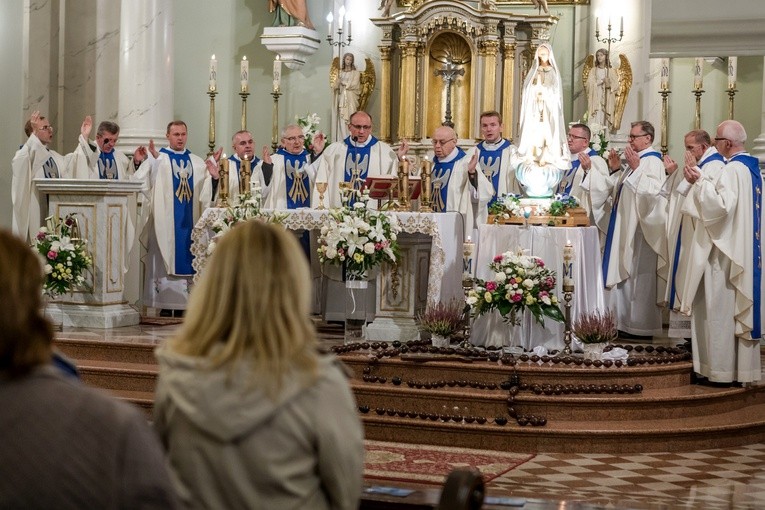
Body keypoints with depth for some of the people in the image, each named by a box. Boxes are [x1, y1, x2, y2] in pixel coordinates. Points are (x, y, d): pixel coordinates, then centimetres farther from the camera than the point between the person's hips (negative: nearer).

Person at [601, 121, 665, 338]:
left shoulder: (652, 161, -12)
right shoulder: (636, 159, 17)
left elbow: (654, 190, -27)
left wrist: (635, 168, -29)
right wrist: (617, 169, 13)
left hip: (641, 228, -10)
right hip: (627, 226, 10)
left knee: (638, 275, -6)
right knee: (625, 273, 11)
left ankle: (642, 327, 1)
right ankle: (627, 323, 17)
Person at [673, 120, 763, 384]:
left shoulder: (733, 170, -18)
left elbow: (720, 205, -27)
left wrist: (701, 181, -18)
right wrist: (699, 181, 9)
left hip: (724, 252, -10)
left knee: (720, 308, -3)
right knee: (741, 307, 13)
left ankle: (722, 369, 2)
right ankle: (743, 367, 19)